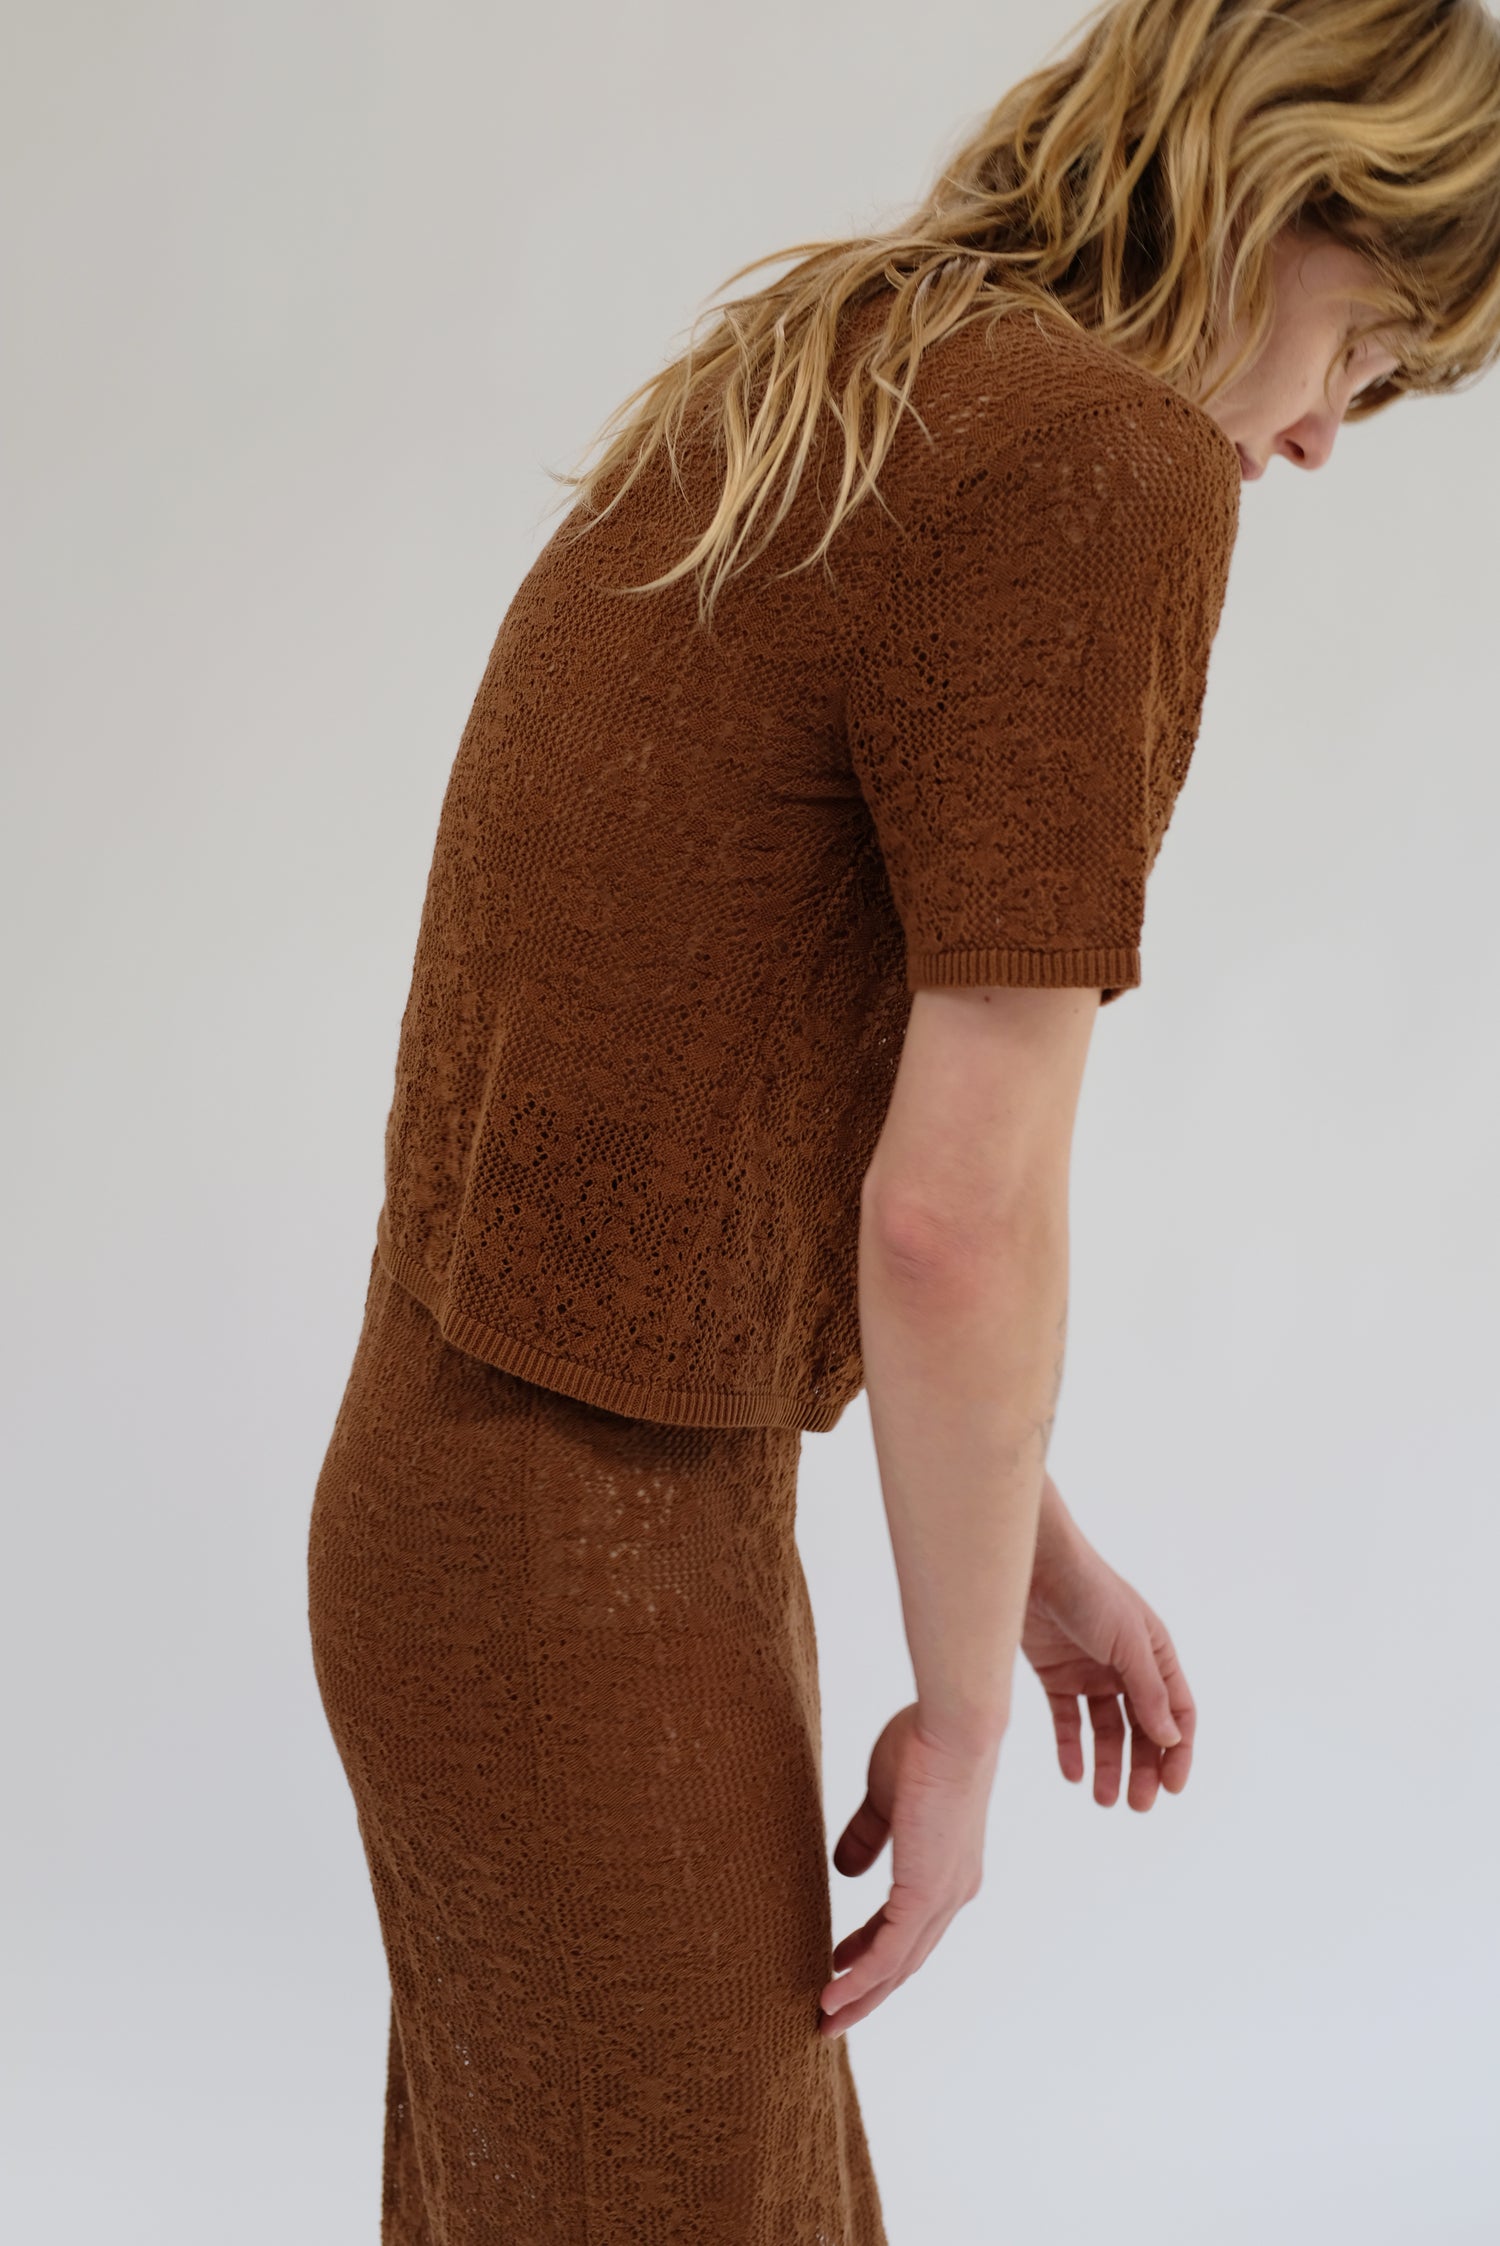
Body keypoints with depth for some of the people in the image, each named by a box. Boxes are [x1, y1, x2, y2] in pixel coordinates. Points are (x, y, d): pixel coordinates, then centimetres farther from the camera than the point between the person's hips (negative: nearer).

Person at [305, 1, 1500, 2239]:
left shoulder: (772, 418, 10)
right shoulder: (1116, 469, -19)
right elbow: (958, 1215, -21)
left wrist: (1034, 1547, 17)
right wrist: (960, 1723, -7)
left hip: (470, 1489, 9)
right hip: (589, 1589, -9)